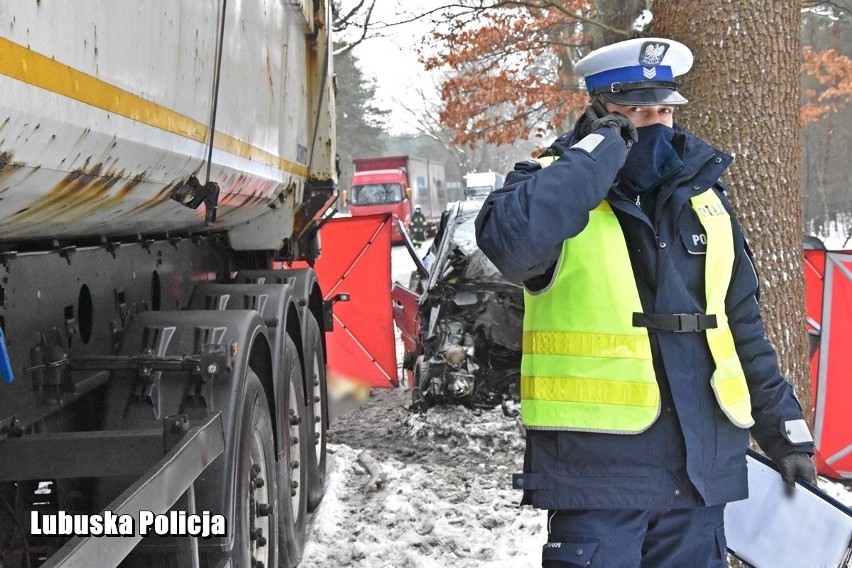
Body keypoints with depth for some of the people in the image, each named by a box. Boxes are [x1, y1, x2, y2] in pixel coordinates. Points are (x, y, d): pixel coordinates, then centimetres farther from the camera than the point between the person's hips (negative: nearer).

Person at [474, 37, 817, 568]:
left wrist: (785, 429, 17)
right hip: (598, 468, -5)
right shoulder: (555, 184, -5)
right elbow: (508, 240, -30)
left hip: (702, 471, 5)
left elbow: (742, 323, 18)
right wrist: (599, 151, -20)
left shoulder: (703, 194, 11)